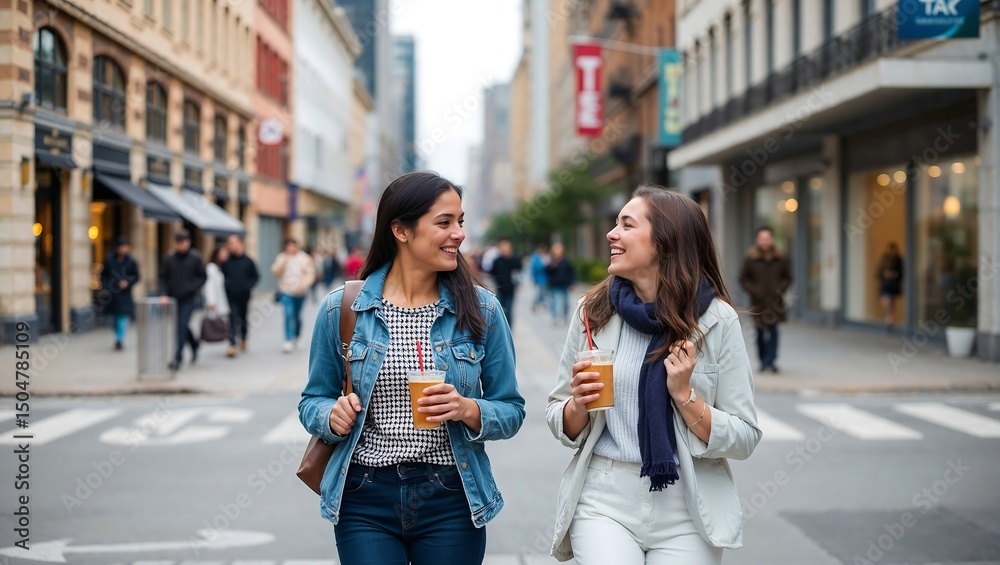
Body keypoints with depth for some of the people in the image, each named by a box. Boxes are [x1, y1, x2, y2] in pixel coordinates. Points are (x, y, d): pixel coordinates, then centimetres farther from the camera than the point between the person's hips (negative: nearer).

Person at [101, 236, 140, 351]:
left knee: (122, 317, -9)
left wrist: (128, 282, -14)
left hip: (124, 293, -2)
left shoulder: (131, 262, -3)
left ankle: (120, 339, -6)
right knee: (114, 318, 11)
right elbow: (103, 275, 7)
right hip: (111, 293, 2)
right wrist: (105, 288, -3)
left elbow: (136, 276, 4)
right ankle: (119, 338, 29)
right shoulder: (109, 260, 0)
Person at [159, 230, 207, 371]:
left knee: (182, 328, -10)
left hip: (189, 299, -4)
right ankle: (194, 346, 40)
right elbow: (163, 277, 6)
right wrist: (164, 294, -7)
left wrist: (192, 288, -14)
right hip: (174, 299, 4)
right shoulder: (169, 259, 2)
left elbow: (203, 276, -1)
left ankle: (177, 359, -8)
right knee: (182, 327, 14)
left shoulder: (195, 258, -4)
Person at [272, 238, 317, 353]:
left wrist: (303, 285, -18)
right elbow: (275, 271, -7)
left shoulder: (304, 258, 1)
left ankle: (296, 338, 30)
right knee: (288, 314, -15)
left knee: (298, 316, 11)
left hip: (300, 292, 1)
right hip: (286, 291, -1)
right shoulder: (281, 258, 4)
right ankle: (289, 341, -19)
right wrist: (283, 260, -17)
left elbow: (310, 273, -3)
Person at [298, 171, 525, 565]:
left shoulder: (482, 309, -2)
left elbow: (511, 411, 2)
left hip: (451, 500, 1)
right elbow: (312, 402, 7)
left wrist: (467, 410, -18)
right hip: (365, 500, 0)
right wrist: (333, 415, -14)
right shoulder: (341, 309, -2)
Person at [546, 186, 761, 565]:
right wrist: (578, 405, -14)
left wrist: (685, 396, -18)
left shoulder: (717, 320, -7)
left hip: (687, 508, -1)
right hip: (604, 500, 1)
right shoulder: (594, 312, -2)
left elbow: (745, 439, -5)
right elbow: (562, 425, 7)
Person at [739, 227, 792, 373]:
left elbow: (787, 277, 13)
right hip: (758, 301, 0)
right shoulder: (751, 259, -1)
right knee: (760, 333, 6)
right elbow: (743, 278, 5)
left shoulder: (781, 259, 4)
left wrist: (781, 289, -3)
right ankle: (763, 360, 16)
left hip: (775, 301, 0)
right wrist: (753, 290, -8)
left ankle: (769, 360, -12)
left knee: (773, 330, -10)